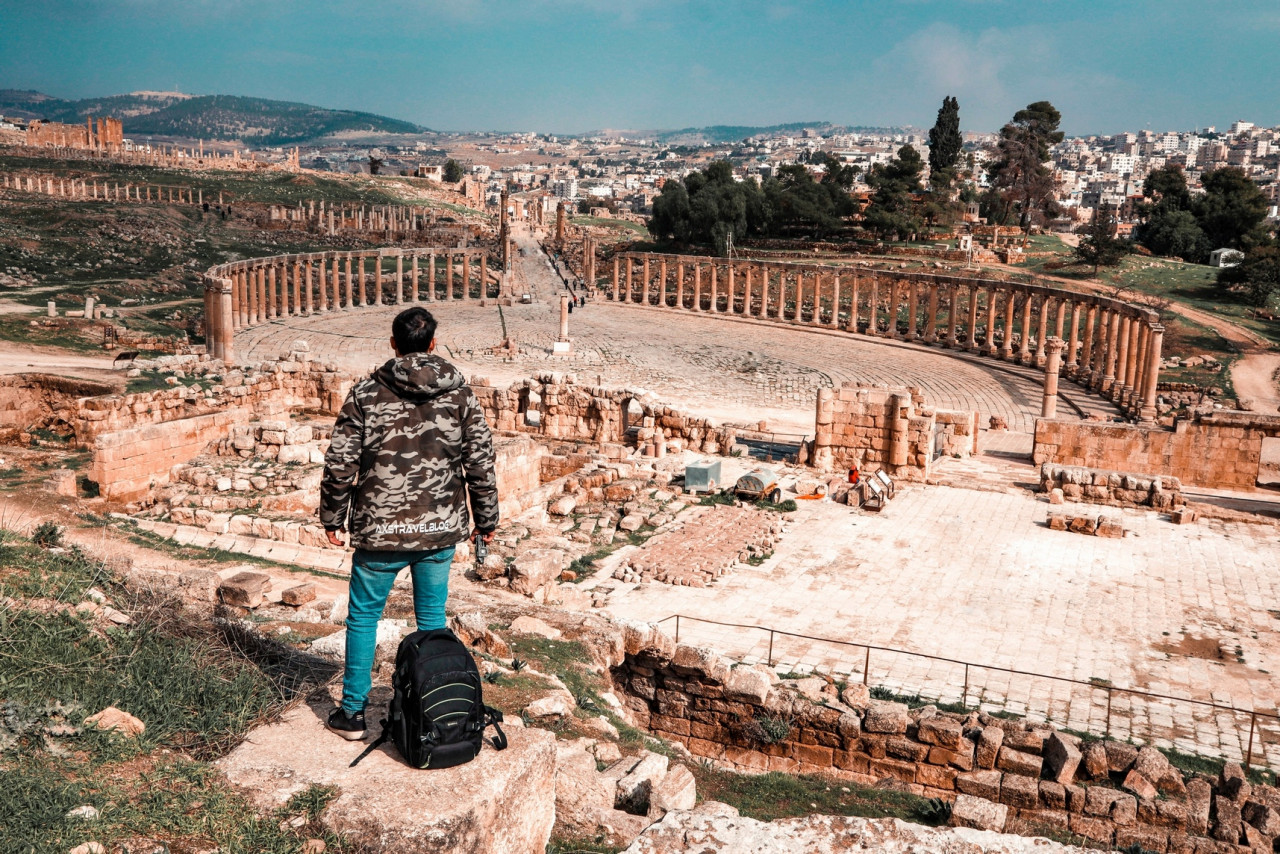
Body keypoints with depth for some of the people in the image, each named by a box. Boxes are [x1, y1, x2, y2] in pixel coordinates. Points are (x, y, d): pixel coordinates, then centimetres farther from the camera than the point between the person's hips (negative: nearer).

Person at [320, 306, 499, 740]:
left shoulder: (366, 393, -6)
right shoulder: (460, 394, -2)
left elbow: (340, 465, -6)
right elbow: (481, 464, 0)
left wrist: (332, 518, 7)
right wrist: (486, 519, 11)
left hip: (381, 530, -2)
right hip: (441, 530, 2)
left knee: (363, 617, 14)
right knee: (433, 617, 15)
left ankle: (353, 711, 22)